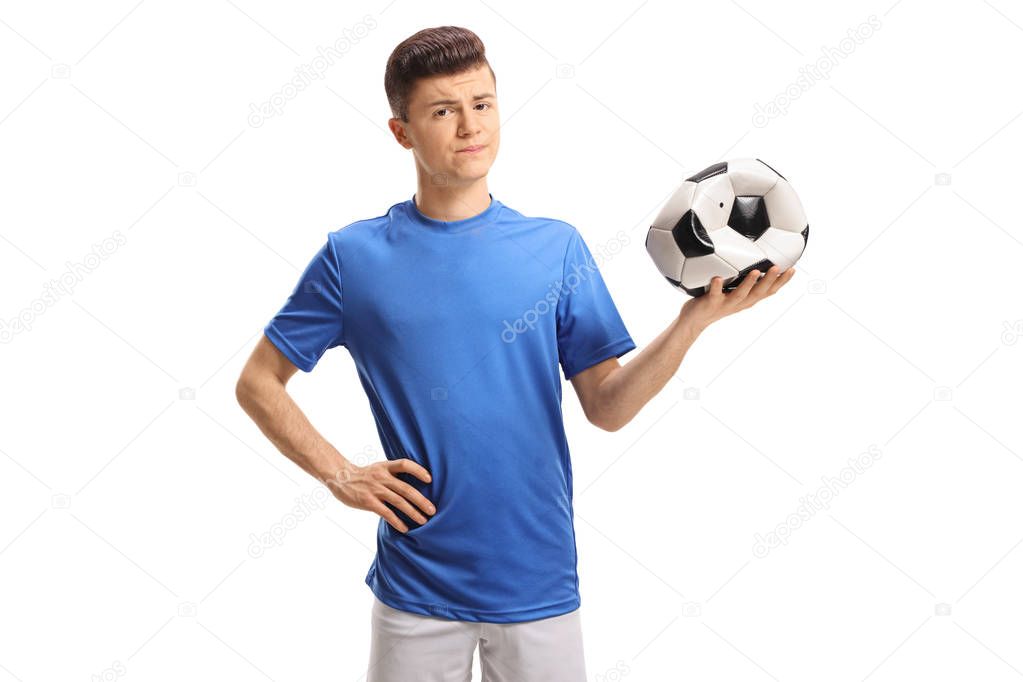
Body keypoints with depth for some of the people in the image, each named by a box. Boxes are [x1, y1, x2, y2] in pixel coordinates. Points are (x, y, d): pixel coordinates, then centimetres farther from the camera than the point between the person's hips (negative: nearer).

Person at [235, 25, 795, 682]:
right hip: (415, 585, 0)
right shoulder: (354, 256, -2)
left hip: (539, 583, 1)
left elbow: (607, 406, -3)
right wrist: (340, 474, -6)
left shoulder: (557, 248, -1)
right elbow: (258, 382, 5)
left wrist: (694, 319, -17)